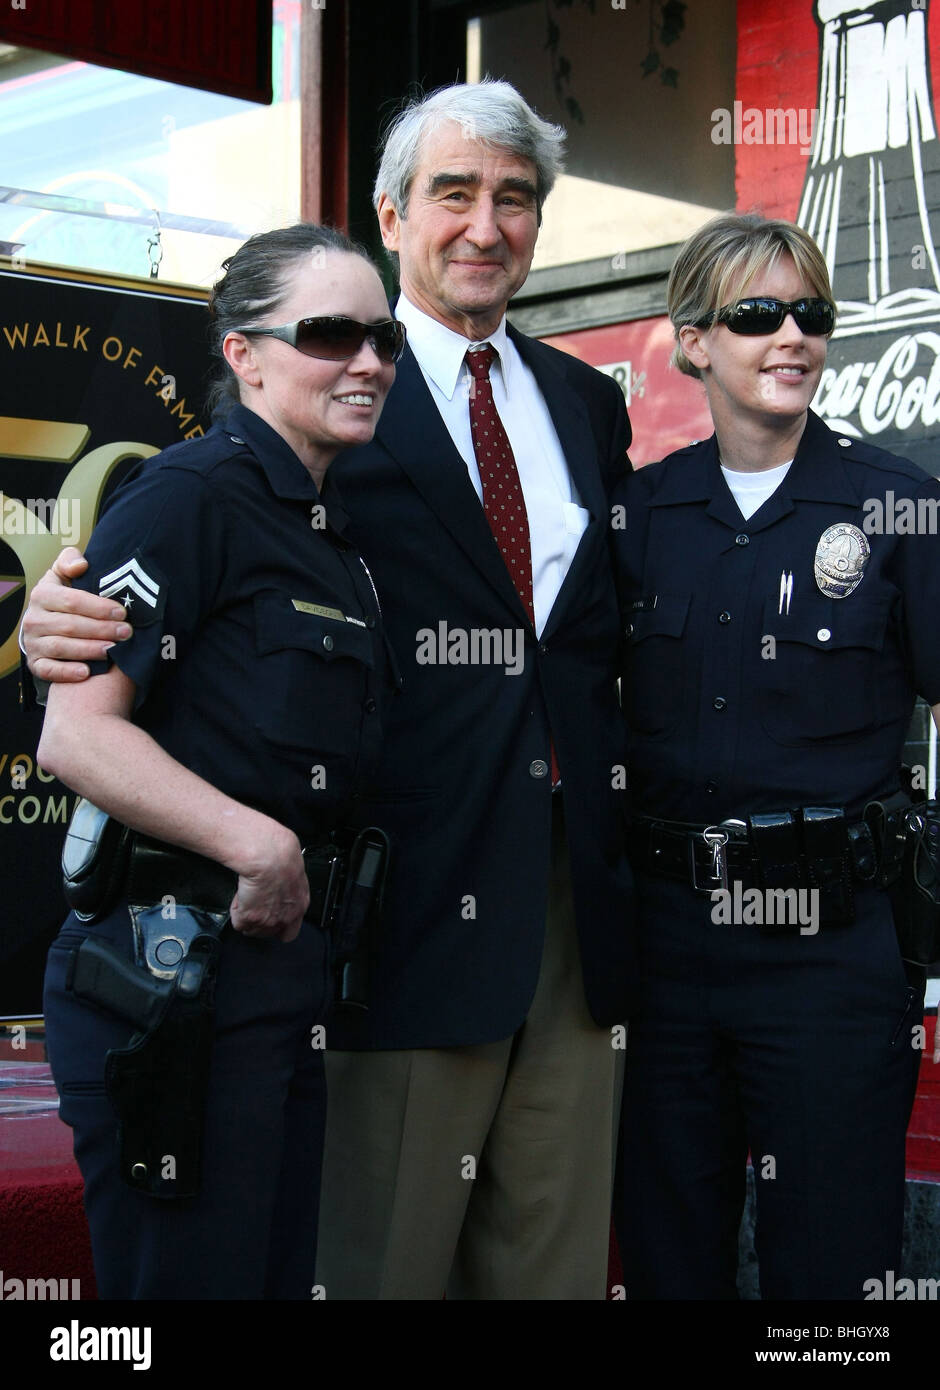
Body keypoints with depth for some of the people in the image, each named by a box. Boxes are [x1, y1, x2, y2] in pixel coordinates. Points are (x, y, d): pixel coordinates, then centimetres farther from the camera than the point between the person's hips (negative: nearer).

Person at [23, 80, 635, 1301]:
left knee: (556, 1248, 13)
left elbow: (607, 625, 18)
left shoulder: (589, 405, 16)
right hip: (416, 887, -5)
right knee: (384, 1254, 3)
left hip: (578, 885, 5)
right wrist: (68, 616, -26)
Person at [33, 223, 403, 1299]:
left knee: (284, 1269, 17)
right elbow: (74, 735, -21)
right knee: (190, 1276, 0)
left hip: (291, 958, 9)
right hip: (172, 958, -9)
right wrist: (259, 843, -23)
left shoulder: (334, 534, 16)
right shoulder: (188, 496, -11)